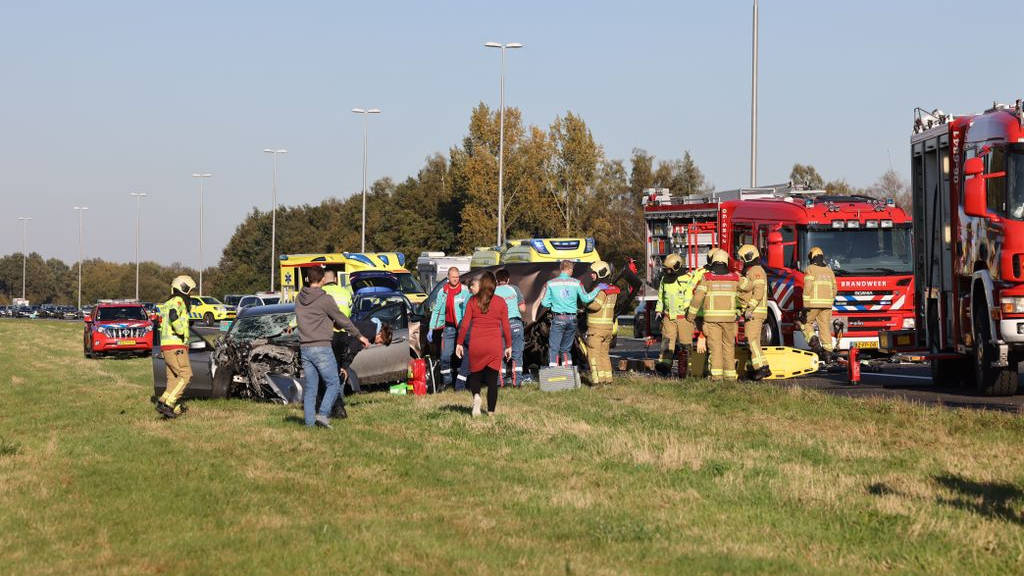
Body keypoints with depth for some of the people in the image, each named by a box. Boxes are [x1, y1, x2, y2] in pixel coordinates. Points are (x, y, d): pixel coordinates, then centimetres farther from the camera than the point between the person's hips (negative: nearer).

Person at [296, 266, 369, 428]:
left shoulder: (299, 298, 9)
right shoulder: (325, 300, -9)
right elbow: (342, 320, -1)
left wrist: (332, 323, 27)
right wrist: (359, 336, 12)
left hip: (304, 348, 6)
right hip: (321, 347, -6)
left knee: (310, 387, 9)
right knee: (334, 384, 1)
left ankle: (309, 422, 5)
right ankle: (323, 414, -15)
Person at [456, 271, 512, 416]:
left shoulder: (472, 301, 0)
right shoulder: (500, 302, 0)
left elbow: (465, 324, -1)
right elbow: (506, 326, 2)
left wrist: (460, 343, 6)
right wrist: (509, 345, 10)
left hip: (476, 344, 0)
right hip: (495, 345, 0)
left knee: (475, 374, 15)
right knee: (492, 378, 5)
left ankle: (476, 395, -14)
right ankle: (491, 411, 3)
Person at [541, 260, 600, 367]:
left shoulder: (550, 283, -2)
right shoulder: (576, 283, 2)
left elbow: (545, 303, -2)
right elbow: (586, 299, 4)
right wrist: (598, 289, 14)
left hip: (558, 319, -3)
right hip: (572, 319, 3)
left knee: (553, 348, -2)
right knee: (566, 349, 15)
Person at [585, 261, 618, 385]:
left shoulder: (601, 289, -15)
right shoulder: (611, 289, 14)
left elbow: (595, 305, -27)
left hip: (596, 328, -9)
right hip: (608, 327, 9)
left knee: (594, 353, -5)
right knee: (604, 353, 15)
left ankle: (598, 379, -11)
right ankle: (607, 378, 14)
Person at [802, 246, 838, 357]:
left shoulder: (810, 269, -4)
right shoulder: (829, 270, 13)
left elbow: (808, 288, -12)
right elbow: (834, 289, 12)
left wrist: (805, 305, -11)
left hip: (813, 303, -5)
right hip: (827, 303, 5)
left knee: (806, 323, 10)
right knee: (825, 326, 7)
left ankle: (812, 339, -14)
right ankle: (827, 349, 1)